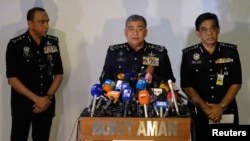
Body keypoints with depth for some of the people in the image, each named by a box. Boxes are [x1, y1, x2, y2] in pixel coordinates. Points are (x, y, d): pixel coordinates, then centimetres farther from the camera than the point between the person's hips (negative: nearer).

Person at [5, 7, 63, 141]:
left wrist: (48, 97, -8)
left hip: (46, 105, 3)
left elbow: (58, 74, 6)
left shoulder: (53, 43, 2)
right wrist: (36, 99, -15)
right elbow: (12, 79, -11)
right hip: (22, 104, -3)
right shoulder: (15, 45, -9)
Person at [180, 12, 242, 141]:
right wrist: (205, 107, -12)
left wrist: (221, 106, -11)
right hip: (199, 113, 0)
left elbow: (236, 83, 0)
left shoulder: (231, 52, 1)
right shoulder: (189, 54, -1)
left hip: (226, 113, 1)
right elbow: (186, 86, -3)